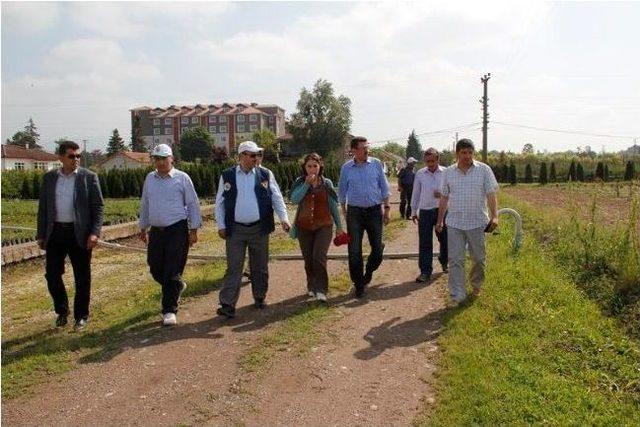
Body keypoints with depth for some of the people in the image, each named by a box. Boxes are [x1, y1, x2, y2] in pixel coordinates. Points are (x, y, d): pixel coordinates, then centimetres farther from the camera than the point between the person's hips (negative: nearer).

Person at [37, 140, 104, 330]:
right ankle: (62, 311, 28)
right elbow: (43, 208, 11)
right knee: (52, 274, 6)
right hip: (55, 233, 3)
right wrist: (41, 235, 7)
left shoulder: (89, 177, -1)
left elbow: (98, 206, -3)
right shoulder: (49, 178, 8)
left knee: (82, 277, 4)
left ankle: (81, 315, 19)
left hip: (80, 233, -3)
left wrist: (95, 232, -13)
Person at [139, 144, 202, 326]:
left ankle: (169, 311, 6)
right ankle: (178, 286, 40)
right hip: (156, 231, 5)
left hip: (177, 230, -5)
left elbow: (193, 204, -3)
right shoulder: (149, 179, 11)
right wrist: (143, 228, 19)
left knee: (172, 273, -4)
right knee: (155, 270, 11)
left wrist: (194, 229, -6)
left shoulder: (182, 178, -4)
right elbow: (144, 205, 19)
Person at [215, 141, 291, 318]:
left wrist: (284, 218, -13)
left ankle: (260, 298, 29)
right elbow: (220, 202, 5)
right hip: (235, 230, -1)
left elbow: (277, 197, 0)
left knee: (260, 267, 12)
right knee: (233, 268, -2)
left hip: (259, 228, 1)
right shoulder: (227, 176, 1)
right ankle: (228, 305, 2)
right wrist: (221, 226, -1)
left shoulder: (265, 174, 2)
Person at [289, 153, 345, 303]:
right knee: (308, 259, 9)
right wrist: (307, 184, -20)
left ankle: (321, 290, -9)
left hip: (324, 226, -1)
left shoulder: (327, 183, 2)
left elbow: (333, 206, 7)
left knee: (319, 256, -16)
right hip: (304, 227, 2)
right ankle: (312, 287, 27)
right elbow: (294, 199, -15)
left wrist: (339, 226, 9)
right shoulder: (300, 182, 3)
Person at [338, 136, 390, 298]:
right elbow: (342, 192, 9)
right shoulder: (346, 168, 0)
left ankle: (368, 273, 33)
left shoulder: (376, 164, 0)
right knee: (354, 251, -1)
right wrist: (344, 212, 9)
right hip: (354, 212, 0)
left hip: (374, 210, 1)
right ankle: (358, 285, 13)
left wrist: (386, 209, 2)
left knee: (377, 249, 3)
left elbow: (384, 188, 6)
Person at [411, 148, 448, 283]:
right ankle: (425, 271, 3)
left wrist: (443, 195, -16)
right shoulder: (420, 174, 4)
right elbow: (416, 194, 10)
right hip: (425, 211, 0)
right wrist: (413, 211, 11)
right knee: (424, 243, -1)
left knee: (444, 239, 12)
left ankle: (444, 262, 37)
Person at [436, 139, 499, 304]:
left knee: (479, 258, 12)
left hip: (477, 222, -1)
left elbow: (491, 195, -3)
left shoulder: (484, 170, -1)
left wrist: (494, 216, -15)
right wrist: (439, 220, 13)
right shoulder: (448, 172, 6)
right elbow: (444, 198, 12)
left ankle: (477, 284, 36)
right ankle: (457, 295, 3)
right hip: (454, 223, 1)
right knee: (455, 260, -1)